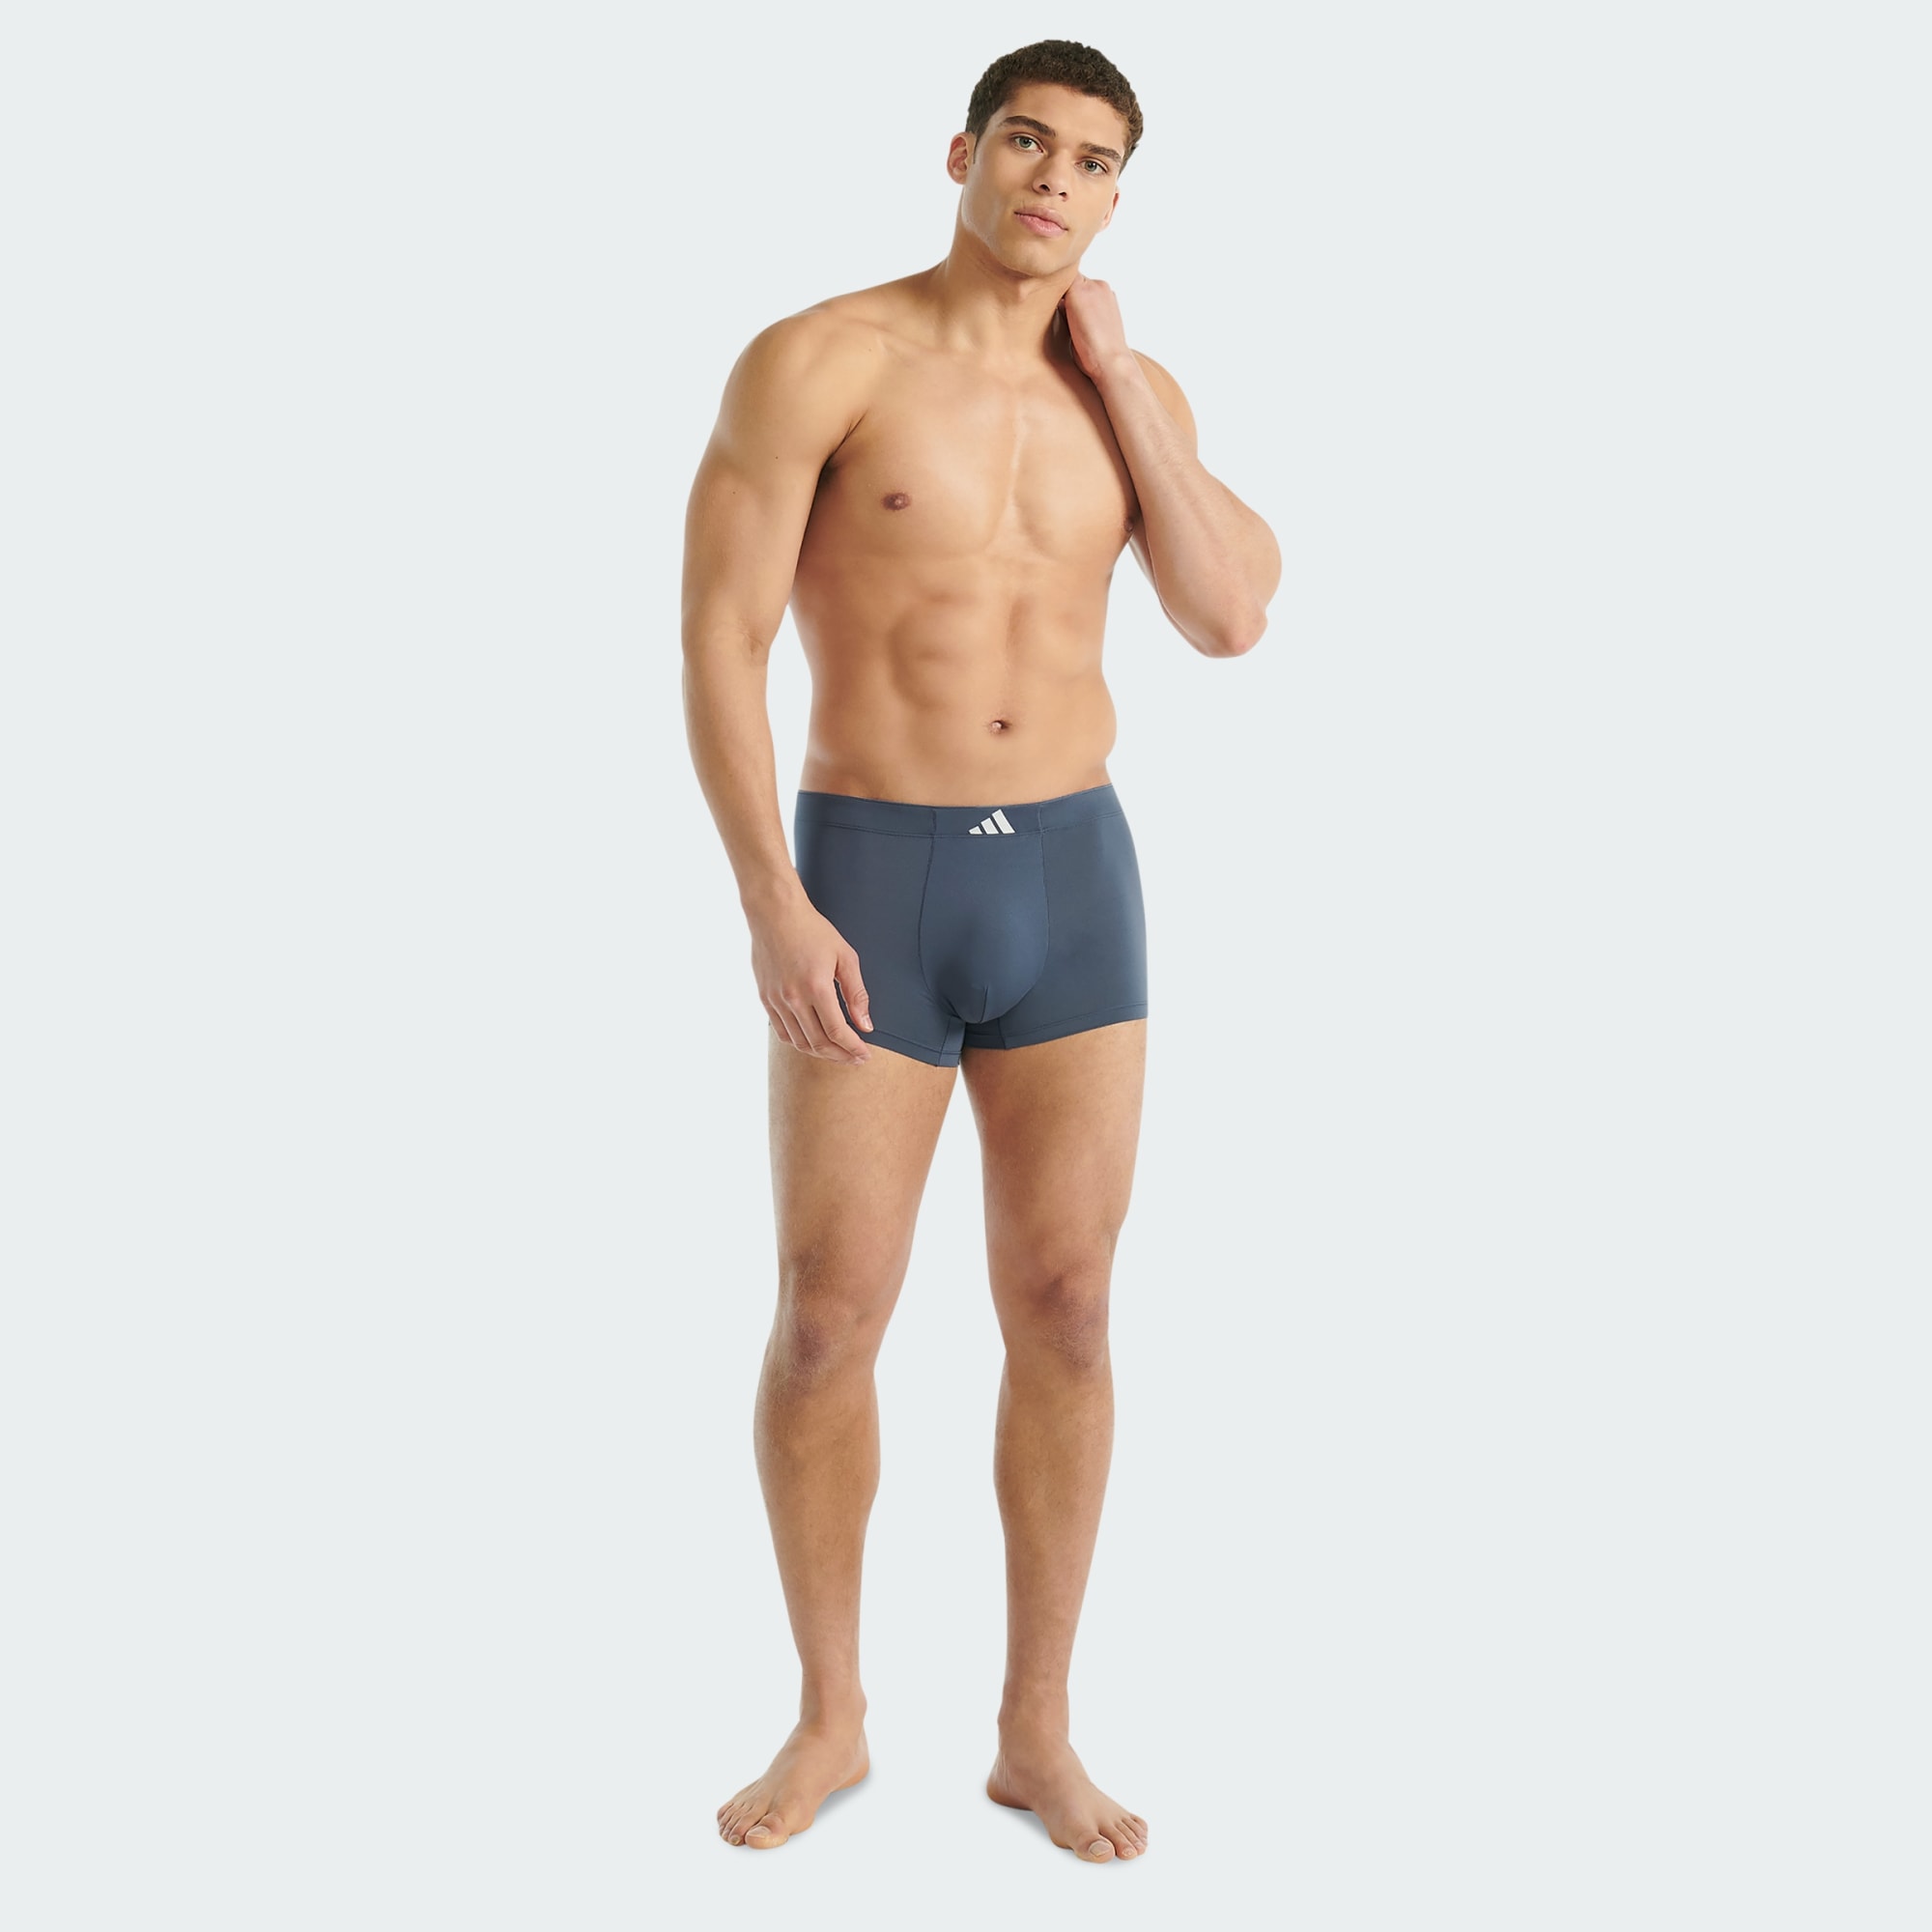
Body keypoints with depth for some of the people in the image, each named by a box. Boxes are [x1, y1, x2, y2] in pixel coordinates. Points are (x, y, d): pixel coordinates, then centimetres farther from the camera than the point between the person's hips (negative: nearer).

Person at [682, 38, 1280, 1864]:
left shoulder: (1132, 389, 9)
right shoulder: (812, 358, -6)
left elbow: (1232, 621, -5)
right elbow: (716, 644, -11)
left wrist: (1117, 377, -8)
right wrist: (775, 913, -20)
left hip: (1072, 884, 4)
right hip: (866, 890, -3)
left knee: (1064, 1319, 4)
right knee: (826, 1324, -1)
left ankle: (1038, 1733, 20)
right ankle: (829, 1718, 21)